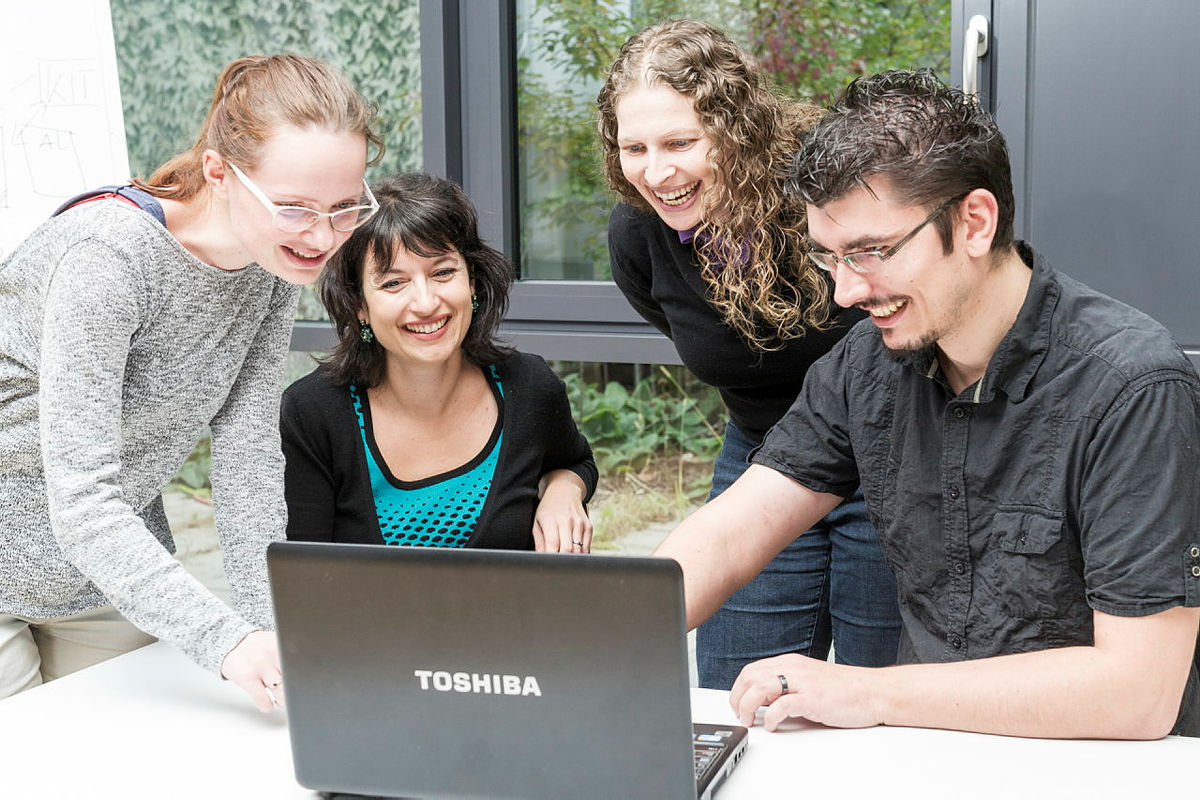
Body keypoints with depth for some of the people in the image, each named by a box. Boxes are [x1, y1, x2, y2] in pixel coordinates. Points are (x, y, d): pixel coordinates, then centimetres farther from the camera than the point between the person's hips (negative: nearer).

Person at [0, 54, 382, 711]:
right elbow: (81, 503, -34)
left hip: (121, 566, 6)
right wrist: (226, 640, -42)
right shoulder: (108, 255, -31)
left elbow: (248, 456, -8)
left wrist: (274, 626, -17)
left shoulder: (277, 261, -8)